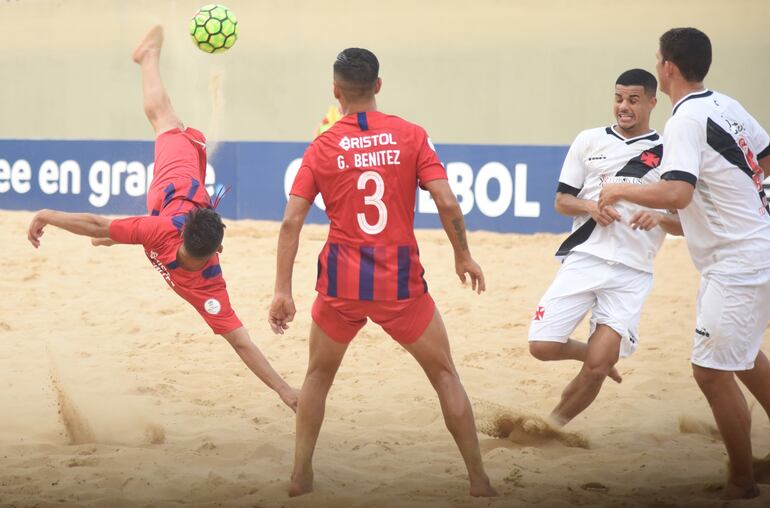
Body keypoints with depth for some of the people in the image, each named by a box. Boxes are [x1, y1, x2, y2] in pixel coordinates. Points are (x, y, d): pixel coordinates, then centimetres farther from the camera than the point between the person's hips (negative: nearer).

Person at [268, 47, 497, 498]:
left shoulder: (321, 148, 1)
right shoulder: (411, 136, -1)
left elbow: (292, 221, -5)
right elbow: (447, 203, -9)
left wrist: (283, 291, -4)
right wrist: (464, 255, 6)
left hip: (342, 282, 1)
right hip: (401, 281, -1)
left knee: (318, 377, 23)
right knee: (445, 375, 13)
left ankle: (301, 478, 20)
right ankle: (479, 481, 11)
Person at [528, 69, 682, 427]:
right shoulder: (590, 141, 10)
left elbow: (684, 225, 7)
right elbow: (561, 201, 12)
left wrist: (659, 218, -15)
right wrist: (590, 206, -9)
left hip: (631, 273, -2)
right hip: (584, 260, 2)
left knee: (597, 367, -11)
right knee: (542, 346, -9)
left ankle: (553, 425, 12)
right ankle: (600, 354, 21)